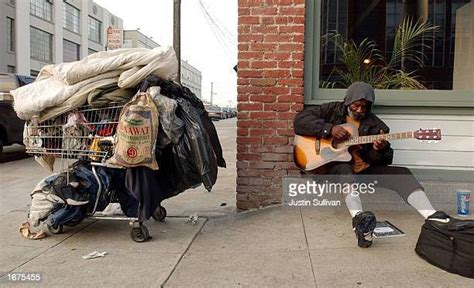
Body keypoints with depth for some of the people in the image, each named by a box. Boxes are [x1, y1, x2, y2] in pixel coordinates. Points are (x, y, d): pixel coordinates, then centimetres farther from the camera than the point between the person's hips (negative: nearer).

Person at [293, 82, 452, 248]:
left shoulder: (375, 125, 9)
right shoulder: (333, 110, 4)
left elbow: (385, 161, 9)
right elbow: (300, 119, -7)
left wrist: (380, 150, -17)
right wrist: (329, 129, -19)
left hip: (363, 168, 4)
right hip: (333, 165, -3)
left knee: (402, 174, -17)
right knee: (346, 170, -38)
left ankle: (431, 216, -33)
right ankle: (358, 217, -60)